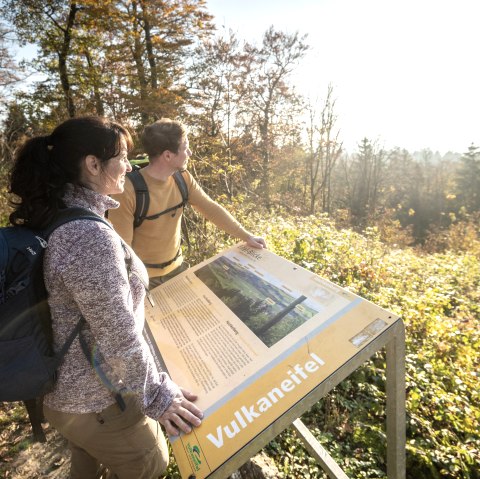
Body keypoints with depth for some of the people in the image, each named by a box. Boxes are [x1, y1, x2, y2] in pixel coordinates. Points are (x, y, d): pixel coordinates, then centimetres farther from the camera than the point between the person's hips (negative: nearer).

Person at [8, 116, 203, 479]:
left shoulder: (56, 219, -2)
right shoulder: (91, 237, -33)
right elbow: (120, 340, -29)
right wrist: (156, 396, -16)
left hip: (66, 386, 9)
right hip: (95, 401, -8)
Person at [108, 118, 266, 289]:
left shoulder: (183, 178, -7)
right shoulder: (128, 190, -24)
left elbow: (211, 208, -2)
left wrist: (246, 236, -3)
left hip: (176, 267, 6)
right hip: (143, 277, -5)